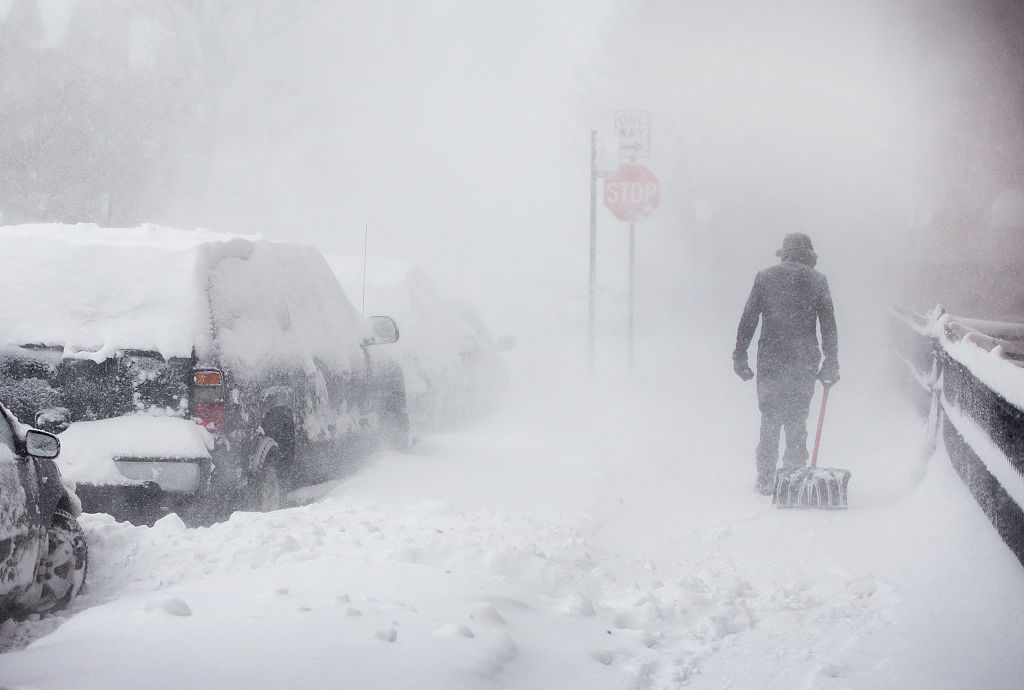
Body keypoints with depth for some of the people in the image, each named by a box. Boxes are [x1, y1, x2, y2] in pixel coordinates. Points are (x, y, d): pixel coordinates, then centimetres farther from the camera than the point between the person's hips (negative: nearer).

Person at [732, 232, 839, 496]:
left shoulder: (765, 277, 4)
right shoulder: (817, 281, 3)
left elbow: (748, 320, 2)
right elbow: (829, 327, 3)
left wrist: (739, 356, 7)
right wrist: (831, 365, 8)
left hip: (770, 360, 0)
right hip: (804, 362, 0)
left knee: (769, 420, 7)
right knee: (797, 420, 9)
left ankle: (766, 480, 6)